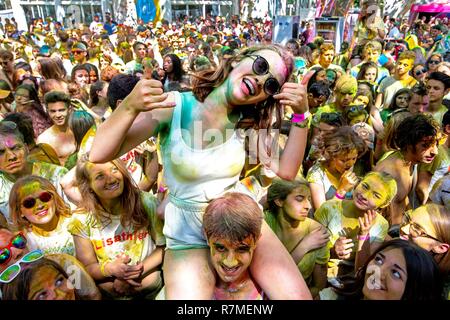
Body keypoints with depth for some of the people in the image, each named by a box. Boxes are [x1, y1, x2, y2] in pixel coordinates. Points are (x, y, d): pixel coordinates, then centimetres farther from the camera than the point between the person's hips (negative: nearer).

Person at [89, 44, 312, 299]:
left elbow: (286, 171, -6)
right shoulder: (175, 106, -16)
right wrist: (130, 107, -37)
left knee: (298, 295, -8)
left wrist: (301, 114, -14)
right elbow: (100, 154, -19)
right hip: (189, 235, -2)